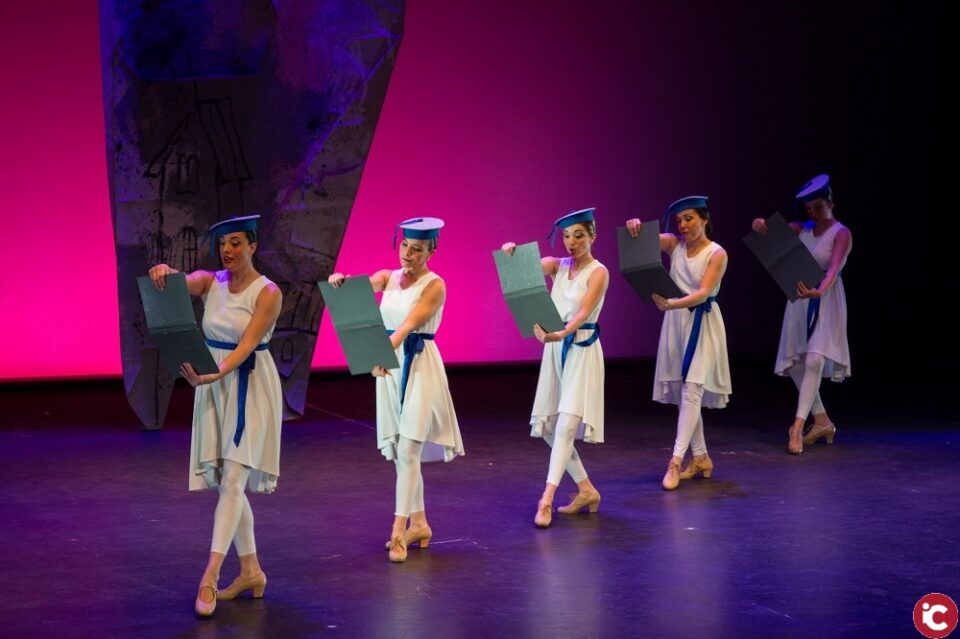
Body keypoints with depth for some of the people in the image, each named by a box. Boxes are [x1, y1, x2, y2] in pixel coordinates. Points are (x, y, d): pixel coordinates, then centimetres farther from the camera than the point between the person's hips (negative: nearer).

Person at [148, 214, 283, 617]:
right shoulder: (209, 282, 4)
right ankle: (250, 571, 19)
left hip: (250, 386, -6)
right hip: (214, 385, 6)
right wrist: (163, 273, -39)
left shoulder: (268, 293, -10)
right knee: (227, 481, 8)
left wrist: (216, 372, -36)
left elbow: (247, 344, -20)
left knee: (233, 478, -14)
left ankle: (210, 575, -20)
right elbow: (181, 283, -15)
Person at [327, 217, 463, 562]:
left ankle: (399, 530, -14)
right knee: (399, 452, 9)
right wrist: (340, 281, -33)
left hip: (418, 365, -6)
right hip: (389, 364, 6)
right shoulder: (388, 277, 10)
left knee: (407, 450, -11)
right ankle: (418, 523, 20)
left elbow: (410, 323, -23)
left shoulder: (435, 285, -7)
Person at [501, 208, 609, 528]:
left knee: (567, 423, -17)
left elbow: (583, 312, -22)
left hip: (582, 349, -7)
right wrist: (511, 252, -27)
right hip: (555, 347, 7)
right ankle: (586, 490, 19)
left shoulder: (598, 272, -8)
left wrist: (562, 333, -39)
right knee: (547, 426, 7)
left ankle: (547, 498, -21)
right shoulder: (557, 266, 9)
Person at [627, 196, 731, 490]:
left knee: (692, 390, -13)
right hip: (676, 322, 5)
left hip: (702, 324, -5)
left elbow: (703, 292, -20)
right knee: (683, 393, 8)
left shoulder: (717, 254, -9)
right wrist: (635, 226, -28)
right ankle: (700, 458, 18)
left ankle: (677, 459, -18)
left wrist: (673, 303, -36)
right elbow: (642, 237, -4)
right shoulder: (674, 244, 5)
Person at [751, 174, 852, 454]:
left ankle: (798, 427, -22)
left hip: (826, 301, -7)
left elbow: (834, 268, -24)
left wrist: (820, 290, -43)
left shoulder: (841, 234, -8)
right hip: (800, 299, 7)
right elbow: (771, 231, 3)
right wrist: (760, 225, -22)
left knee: (814, 360, -19)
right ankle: (822, 422, 19)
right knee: (794, 364, 6)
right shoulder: (802, 229, 9)